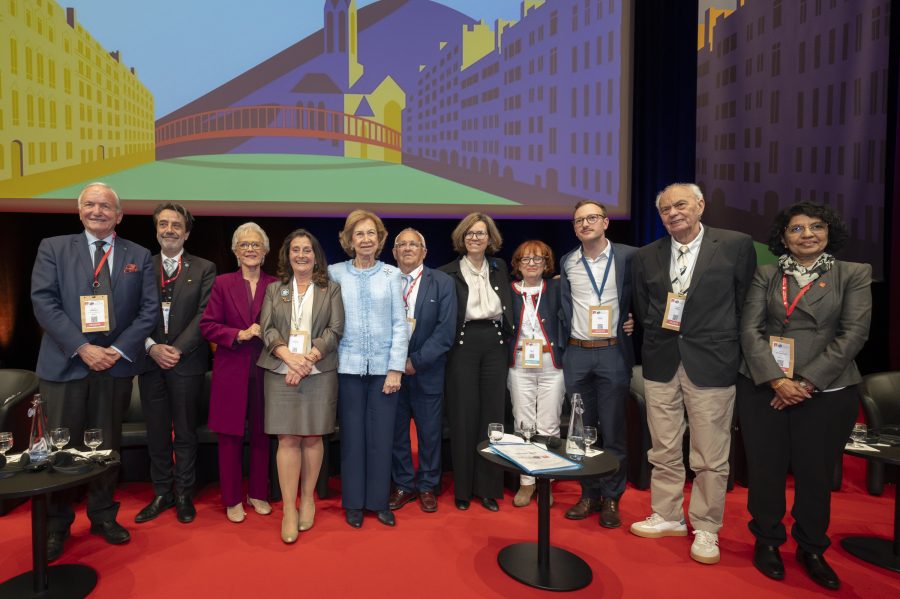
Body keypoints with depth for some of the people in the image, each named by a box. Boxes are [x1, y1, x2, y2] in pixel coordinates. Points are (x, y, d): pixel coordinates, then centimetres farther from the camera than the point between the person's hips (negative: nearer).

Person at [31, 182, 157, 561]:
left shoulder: (139, 256, 8)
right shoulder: (53, 248, 5)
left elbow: (149, 309, 2)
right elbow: (43, 303, -5)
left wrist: (119, 349, -10)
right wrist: (82, 348, -15)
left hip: (116, 363, 1)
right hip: (65, 363, -1)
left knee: (107, 445, 11)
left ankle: (103, 516, 25)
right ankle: (56, 525, 21)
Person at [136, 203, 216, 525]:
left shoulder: (204, 269, 1)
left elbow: (204, 315, -6)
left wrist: (177, 349, -14)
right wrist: (152, 347, -11)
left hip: (187, 363, -2)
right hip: (150, 362, 2)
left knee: (185, 432, 7)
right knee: (156, 432, 10)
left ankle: (184, 494, 20)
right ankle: (162, 493, 24)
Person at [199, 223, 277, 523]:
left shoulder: (275, 285, 5)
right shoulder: (223, 283, 3)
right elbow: (207, 326, -2)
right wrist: (240, 334, -14)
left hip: (264, 371, 1)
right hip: (231, 371, -1)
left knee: (262, 436, 8)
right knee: (230, 437, 6)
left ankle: (258, 494, 25)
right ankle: (232, 499, 20)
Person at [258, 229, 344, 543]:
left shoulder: (331, 289, 8)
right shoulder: (274, 289, 13)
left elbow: (335, 330, -1)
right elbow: (266, 328, 3)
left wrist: (308, 358, -13)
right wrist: (288, 356, -14)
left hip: (319, 373, 0)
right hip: (281, 373, 1)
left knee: (312, 437, 5)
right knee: (287, 439, -2)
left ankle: (307, 499, 21)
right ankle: (289, 510, 4)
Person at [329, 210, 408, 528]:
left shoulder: (392, 274, 3)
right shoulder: (335, 273, 3)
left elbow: (400, 323, 1)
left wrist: (396, 368, -5)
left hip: (383, 366, 0)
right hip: (349, 366, 0)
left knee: (381, 436, 5)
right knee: (352, 436, 6)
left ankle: (380, 500, 20)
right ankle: (354, 502, 20)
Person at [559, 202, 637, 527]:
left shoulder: (628, 256, -2)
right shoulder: (567, 263, 8)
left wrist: (635, 320, -5)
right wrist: (564, 346, 7)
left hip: (613, 353, -3)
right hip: (576, 354, 3)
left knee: (612, 430, 3)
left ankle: (611, 498, 17)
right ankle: (589, 494, 23)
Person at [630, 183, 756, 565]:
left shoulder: (737, 246, -2)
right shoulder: (646, 256, 8)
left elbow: (745, 302, 3)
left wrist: (720, 344, 5)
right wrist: (659, 336, 6)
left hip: (710, 364, -3)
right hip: (661, 363, 4)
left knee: (710, 457, 4)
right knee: (663, 450, 13)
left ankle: (706, 528, 21)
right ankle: (668, 516, 30)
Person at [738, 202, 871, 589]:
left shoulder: (854, 274, 4)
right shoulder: (765, 275, 5)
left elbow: (854, 333, -5)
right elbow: (749, 328, -2)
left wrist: (807, 382, -12)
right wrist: (776, 379, -14)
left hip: (826, 390, 0)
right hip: (763, 386, 1)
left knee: (815, 471, 7)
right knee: (765, 467, 6)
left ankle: (811, 549, 27)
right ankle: (767, 542, 25)